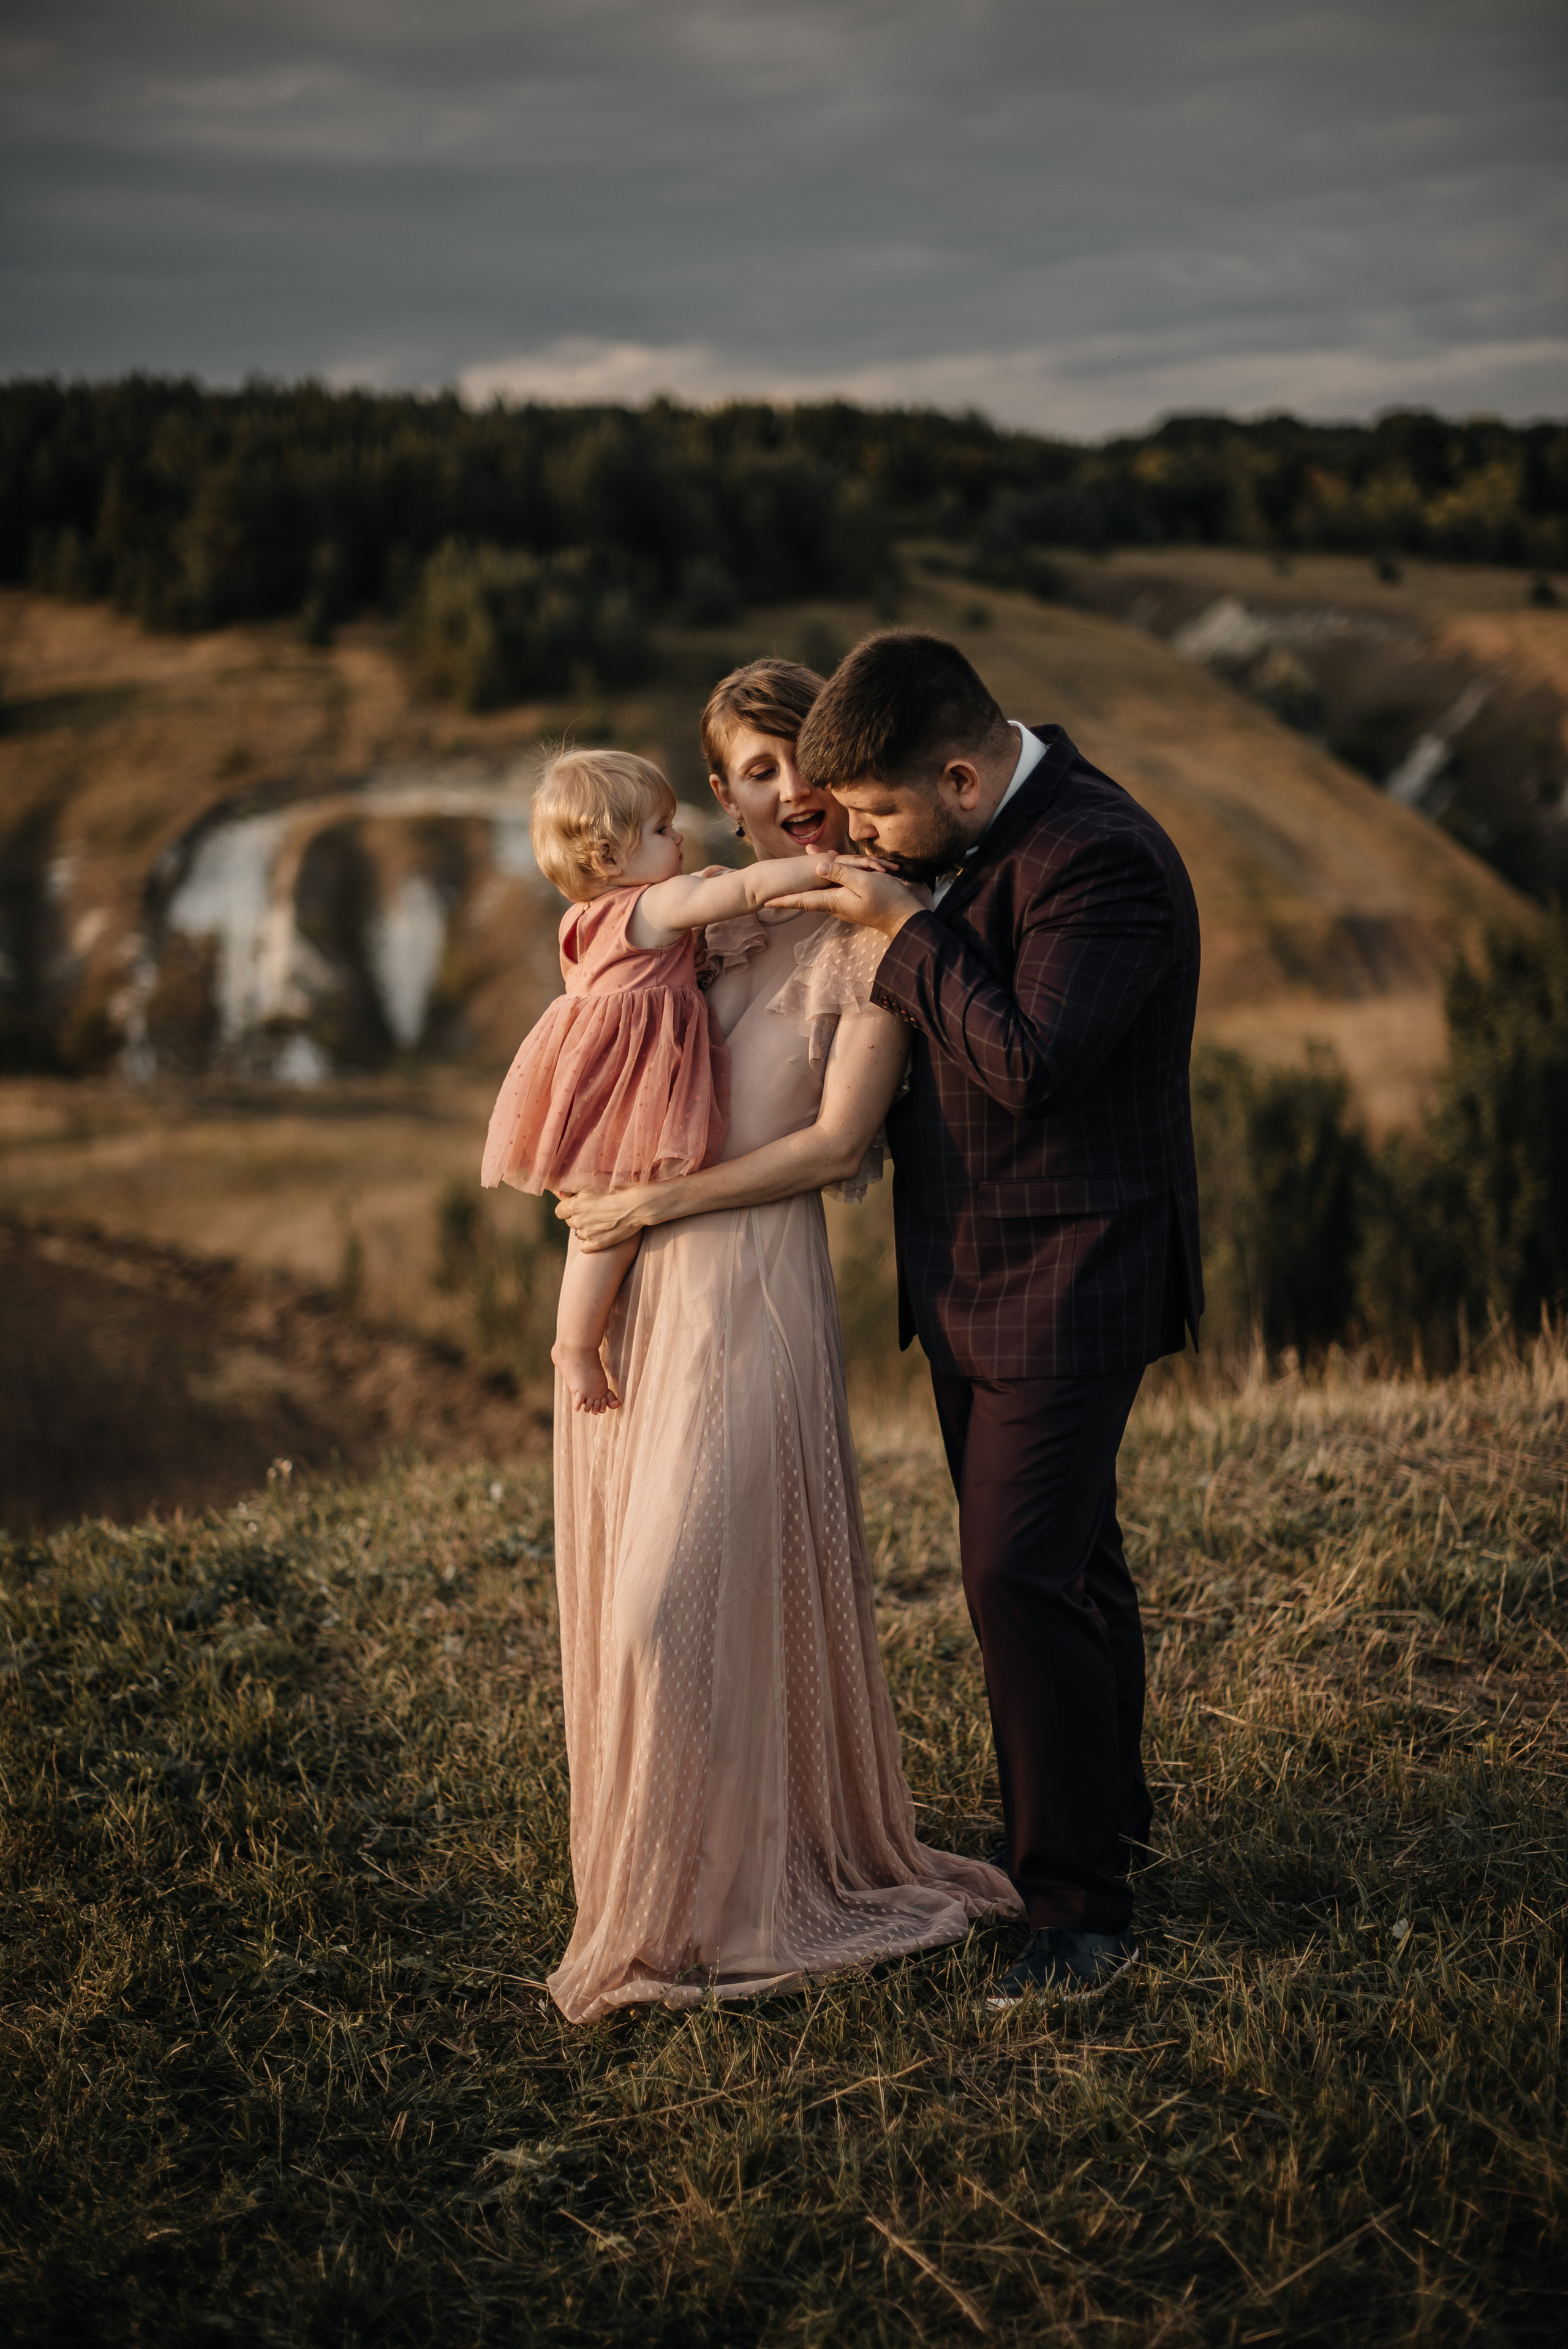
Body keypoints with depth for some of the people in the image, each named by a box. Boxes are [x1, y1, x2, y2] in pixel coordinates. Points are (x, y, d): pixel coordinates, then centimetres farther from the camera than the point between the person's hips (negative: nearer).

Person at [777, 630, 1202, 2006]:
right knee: (1066, 1564, 21)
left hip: (1066, 1283, -9)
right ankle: (1109, 1813, 38)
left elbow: (1026, 1060, -30)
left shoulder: (1102, 862, -22)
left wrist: (903, 928, -20)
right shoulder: (963, 842, 7)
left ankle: (1082, 1907, 0)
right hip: (972, 1275, 9)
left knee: (1021, 1578, -11)